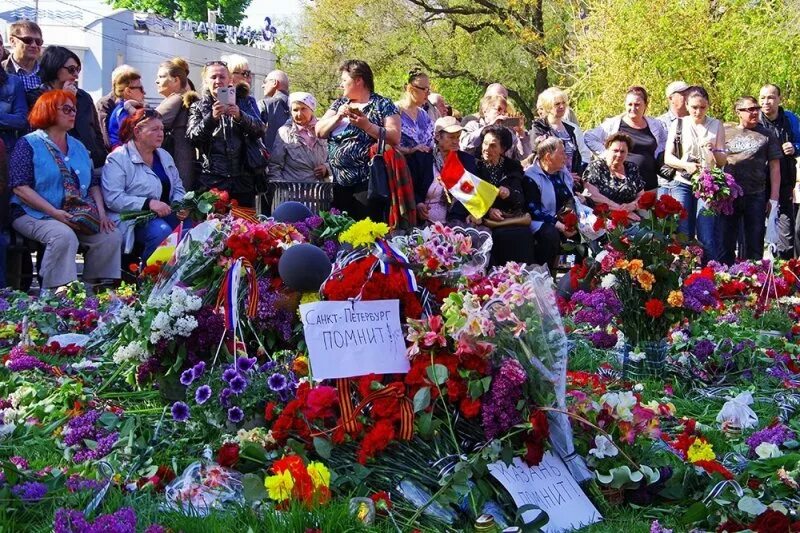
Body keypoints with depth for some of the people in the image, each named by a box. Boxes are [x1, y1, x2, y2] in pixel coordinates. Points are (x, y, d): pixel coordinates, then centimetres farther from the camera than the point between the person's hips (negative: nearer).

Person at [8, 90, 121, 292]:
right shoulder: (29, 144, -1)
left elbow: (93, 184, 19)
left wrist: (101, 213, -1)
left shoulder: (78, 147, 20)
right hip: (35, 215, -6)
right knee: (64, 236, -35)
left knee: (111, 235, -17)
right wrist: (55, 212, -20)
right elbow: (20, 187, -11)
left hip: (78, 218, 6)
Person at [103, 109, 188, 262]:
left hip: (165, 215, 6)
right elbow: (113, 198, -15)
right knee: (162, 232, -34)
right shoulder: (118, 158, -5)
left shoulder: (165, 156, 19)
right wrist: (148, 203, -23)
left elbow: (177, 188, 22)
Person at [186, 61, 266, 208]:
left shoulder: (241, 102, 13)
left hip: (243, 179, 2)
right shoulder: (198, 107, 10)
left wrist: (240, 116, -16)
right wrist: (212, 117, -21)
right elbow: (192, 137, -5)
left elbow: (260, 130, 2)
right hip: (211, 180, -1)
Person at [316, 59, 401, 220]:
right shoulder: (340, 104, 16)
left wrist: (367, 125, -19)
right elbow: (319, 132, 10)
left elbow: (395, 139, -10)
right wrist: (338, 117, -6)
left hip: (368, 185, -5)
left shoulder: (383, 105, 0)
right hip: (338, 184, 5)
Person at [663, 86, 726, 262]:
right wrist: (686, 165, -16)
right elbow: (668, 157, 3)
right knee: (683, 236, 0)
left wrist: (715, 151, -16)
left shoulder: (716, 125, 8)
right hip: (682, 184, 0)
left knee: (707, 239, -9)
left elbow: (722, 162, 6)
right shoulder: (678, 125, 7)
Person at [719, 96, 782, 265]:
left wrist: (774, 197, 0)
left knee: (754, 246, 5)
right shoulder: (726, 133, 8)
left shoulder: (767, 135, 7)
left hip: (756, 196, 0)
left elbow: (774, 167, 6)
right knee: (725, 244, 4)